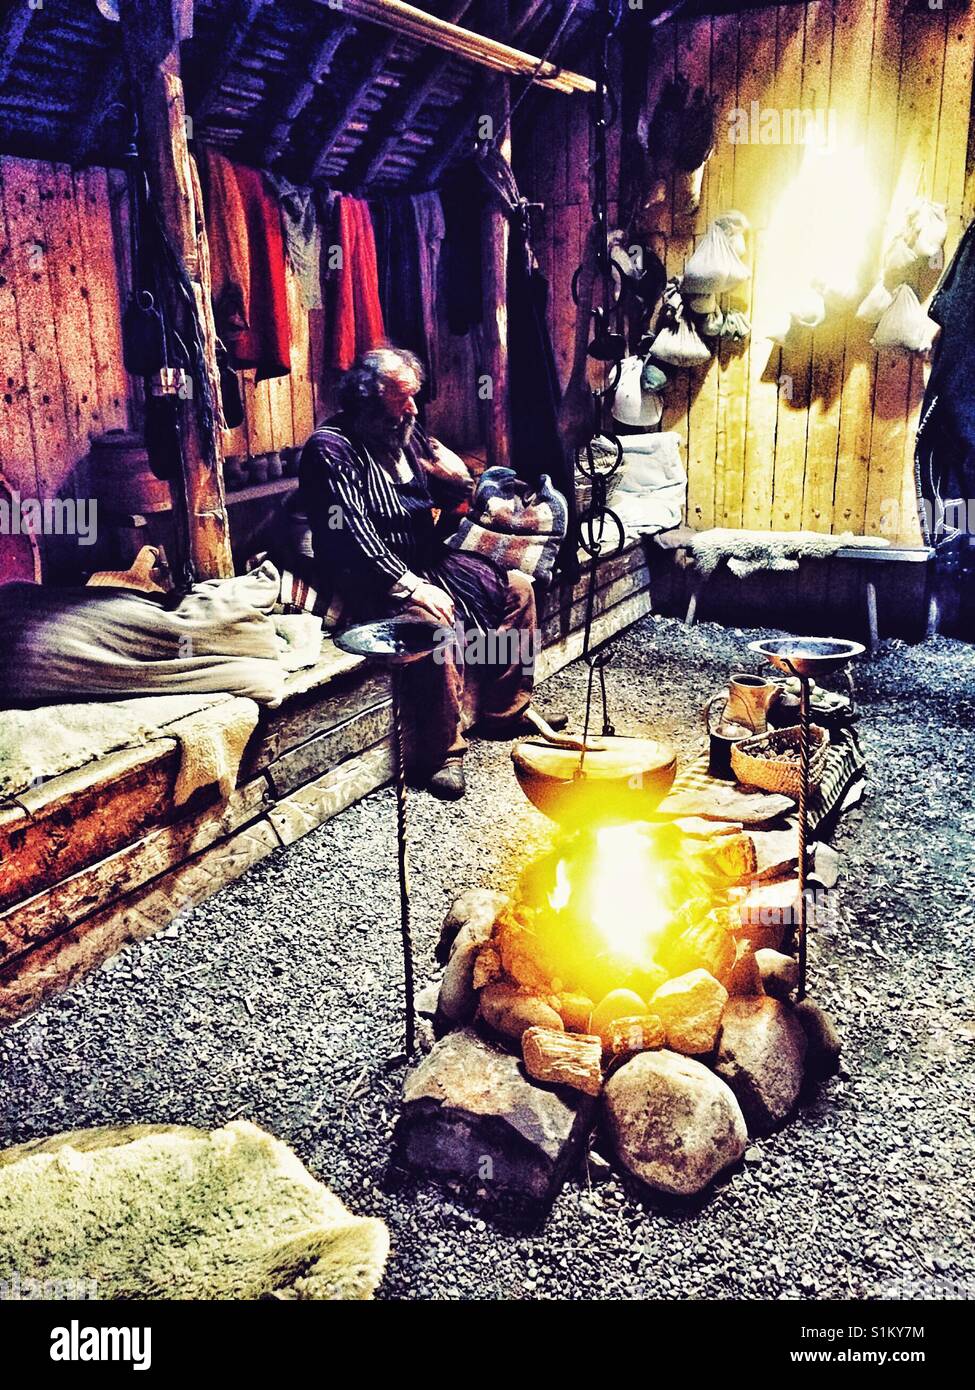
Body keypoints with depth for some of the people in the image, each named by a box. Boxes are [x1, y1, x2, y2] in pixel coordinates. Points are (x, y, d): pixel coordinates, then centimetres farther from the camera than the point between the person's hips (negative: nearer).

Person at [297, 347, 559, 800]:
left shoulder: (406, 432, 10)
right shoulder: (331, 447, -14)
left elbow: (452, 500, 18)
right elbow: (352, 533, -23)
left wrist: (456, 479, -7)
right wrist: (409, 586, -29)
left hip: (427, 559, 9)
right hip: (374, 580, -9)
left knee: (516, 587, 4)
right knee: (441, 621, -34)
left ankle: (506, 713, 15)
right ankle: (443, 754, -20)